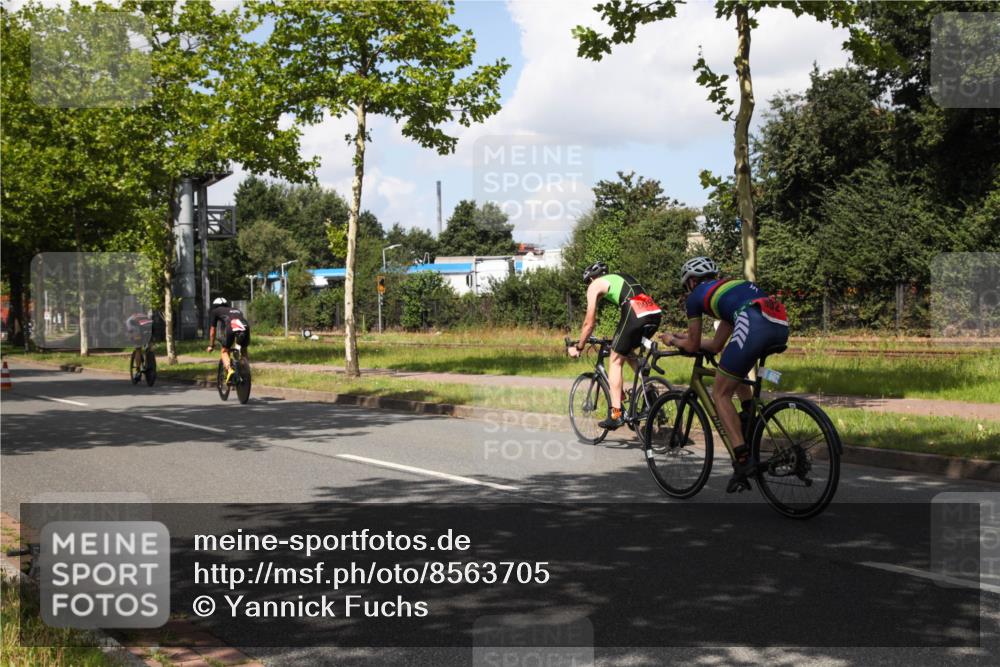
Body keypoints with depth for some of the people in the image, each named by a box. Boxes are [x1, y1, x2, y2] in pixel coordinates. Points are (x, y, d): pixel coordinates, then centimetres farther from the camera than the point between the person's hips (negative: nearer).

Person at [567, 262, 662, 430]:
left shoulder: (595, 285, 15)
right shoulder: (620, 278, 35)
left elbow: (589, 322, 14)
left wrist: (578, 347, 25)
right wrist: (618, 339, 50)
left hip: (636, 314, -7)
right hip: (656, 313, 7)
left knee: (616, 360, 7)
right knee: (628, 350, 30)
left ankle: (616, 414, 2)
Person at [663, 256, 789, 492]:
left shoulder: (695, 297, 20)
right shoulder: (730, 287, 39)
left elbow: (692, 346, 26)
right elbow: (716, 346, 42)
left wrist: (673, 340, 45)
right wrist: (688, 336, 56)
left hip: (754, 324, -7)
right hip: (781, 326, 8)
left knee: (720, 394, 4)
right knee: (735, 366, 36)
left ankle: (743, 459, -8)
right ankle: (749, 412, 21)